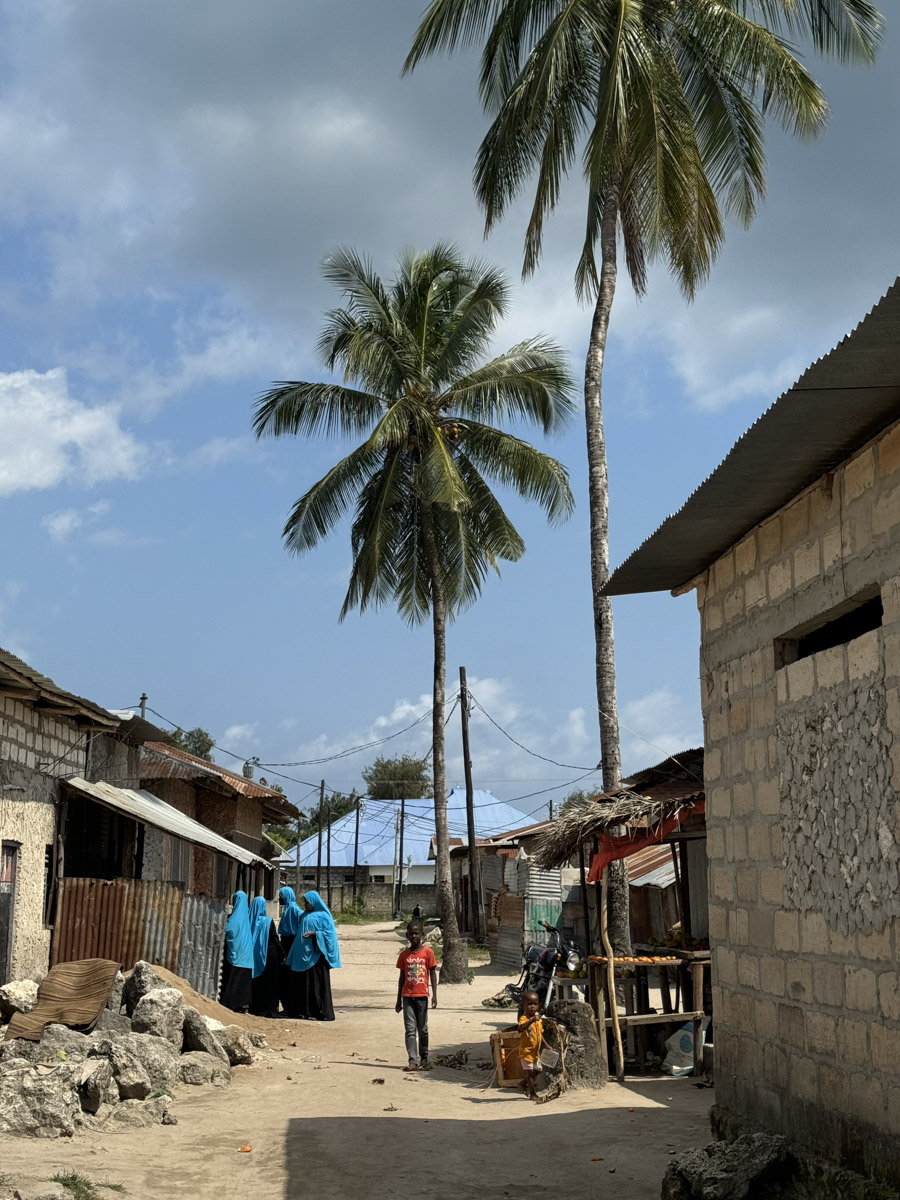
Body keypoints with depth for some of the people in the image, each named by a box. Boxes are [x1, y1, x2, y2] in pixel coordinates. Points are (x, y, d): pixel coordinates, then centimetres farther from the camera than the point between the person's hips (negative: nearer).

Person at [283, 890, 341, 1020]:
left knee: (316, 983, -6)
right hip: (302, 955, 8)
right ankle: (300, 1010, 16)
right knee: (299, 983, 8)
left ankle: (320, 1012, -1)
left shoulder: (323, 916, -6)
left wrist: (314, 934, -20)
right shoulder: (305, 915, 16)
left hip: (315, 955, -8)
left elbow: (330, 932, -12)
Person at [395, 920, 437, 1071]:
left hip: (421, 996, -2)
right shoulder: (404, 955, 6)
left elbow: (433, 974, 0)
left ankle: (424, 1058, 26)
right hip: (407, 996, 2)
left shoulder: (428, 952, -2)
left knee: (422, 1029, 10)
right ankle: (413, 1061, -8)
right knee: (410, 1029, -5)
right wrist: (399, 999, 11)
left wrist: (434, 995, -7)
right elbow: (402, 977, 11)